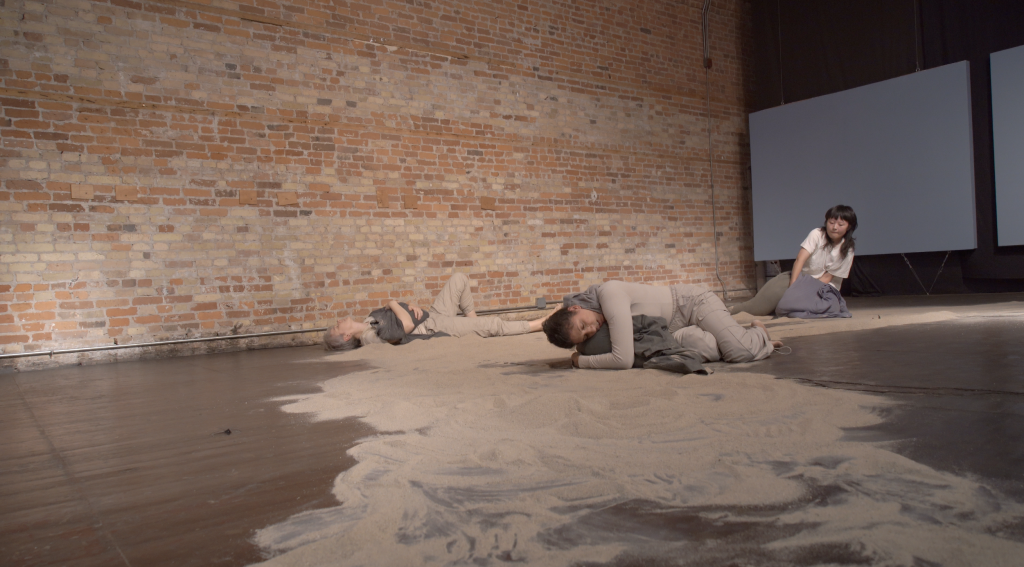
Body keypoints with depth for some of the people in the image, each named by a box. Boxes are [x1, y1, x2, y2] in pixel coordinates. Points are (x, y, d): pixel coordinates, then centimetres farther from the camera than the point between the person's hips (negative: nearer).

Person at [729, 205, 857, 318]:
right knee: (774, 290, -23)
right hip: (801, 276, -1)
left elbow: (828, 277, -6)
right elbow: (800, 259, -20)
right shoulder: (817, 234, -10)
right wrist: (792, 286, -30)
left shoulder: (847, 251, -7)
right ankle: (733, 310, -12)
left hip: (823, 285, 1)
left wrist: (807, 289, -21)